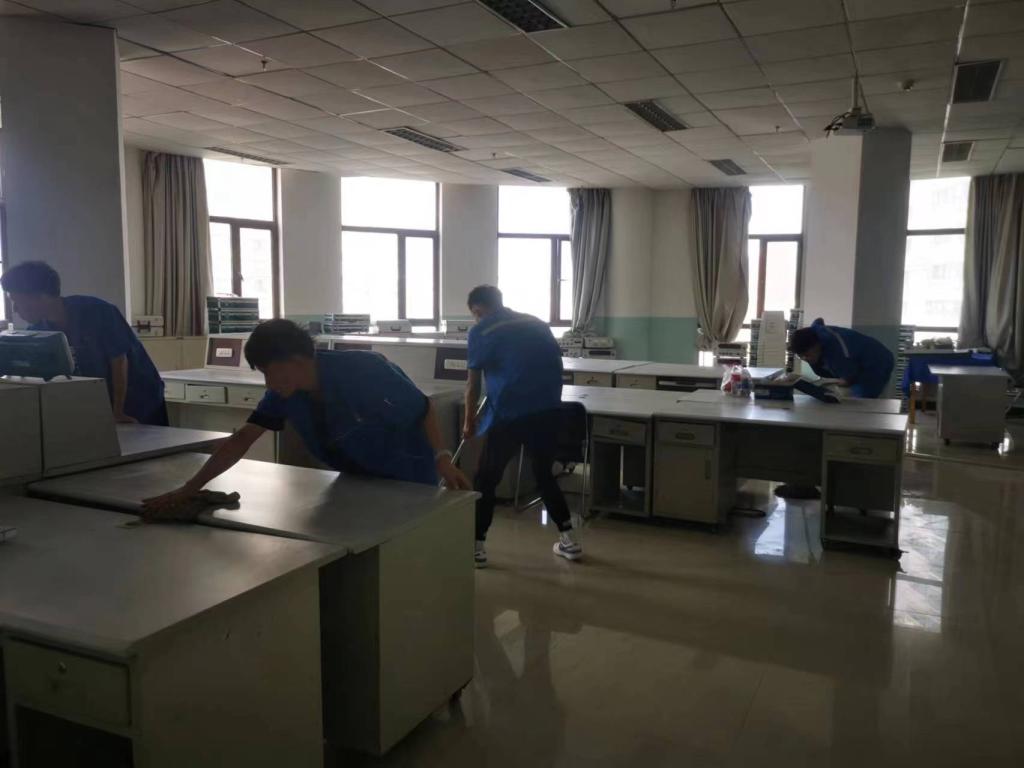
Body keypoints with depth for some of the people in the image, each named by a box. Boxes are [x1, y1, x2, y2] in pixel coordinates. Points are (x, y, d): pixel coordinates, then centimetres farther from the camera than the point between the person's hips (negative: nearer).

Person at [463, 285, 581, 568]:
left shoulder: (481, 331, 4)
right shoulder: (536, 323, 18)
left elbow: (473, 383, 6)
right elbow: (556, 365, 19)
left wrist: (469, 421, 19)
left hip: (509, 414, -5)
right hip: (547, 410, 5)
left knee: (486, 480, 9)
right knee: (544, 474, 21)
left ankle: (476, 546, 11)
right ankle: (569, 540, 24)